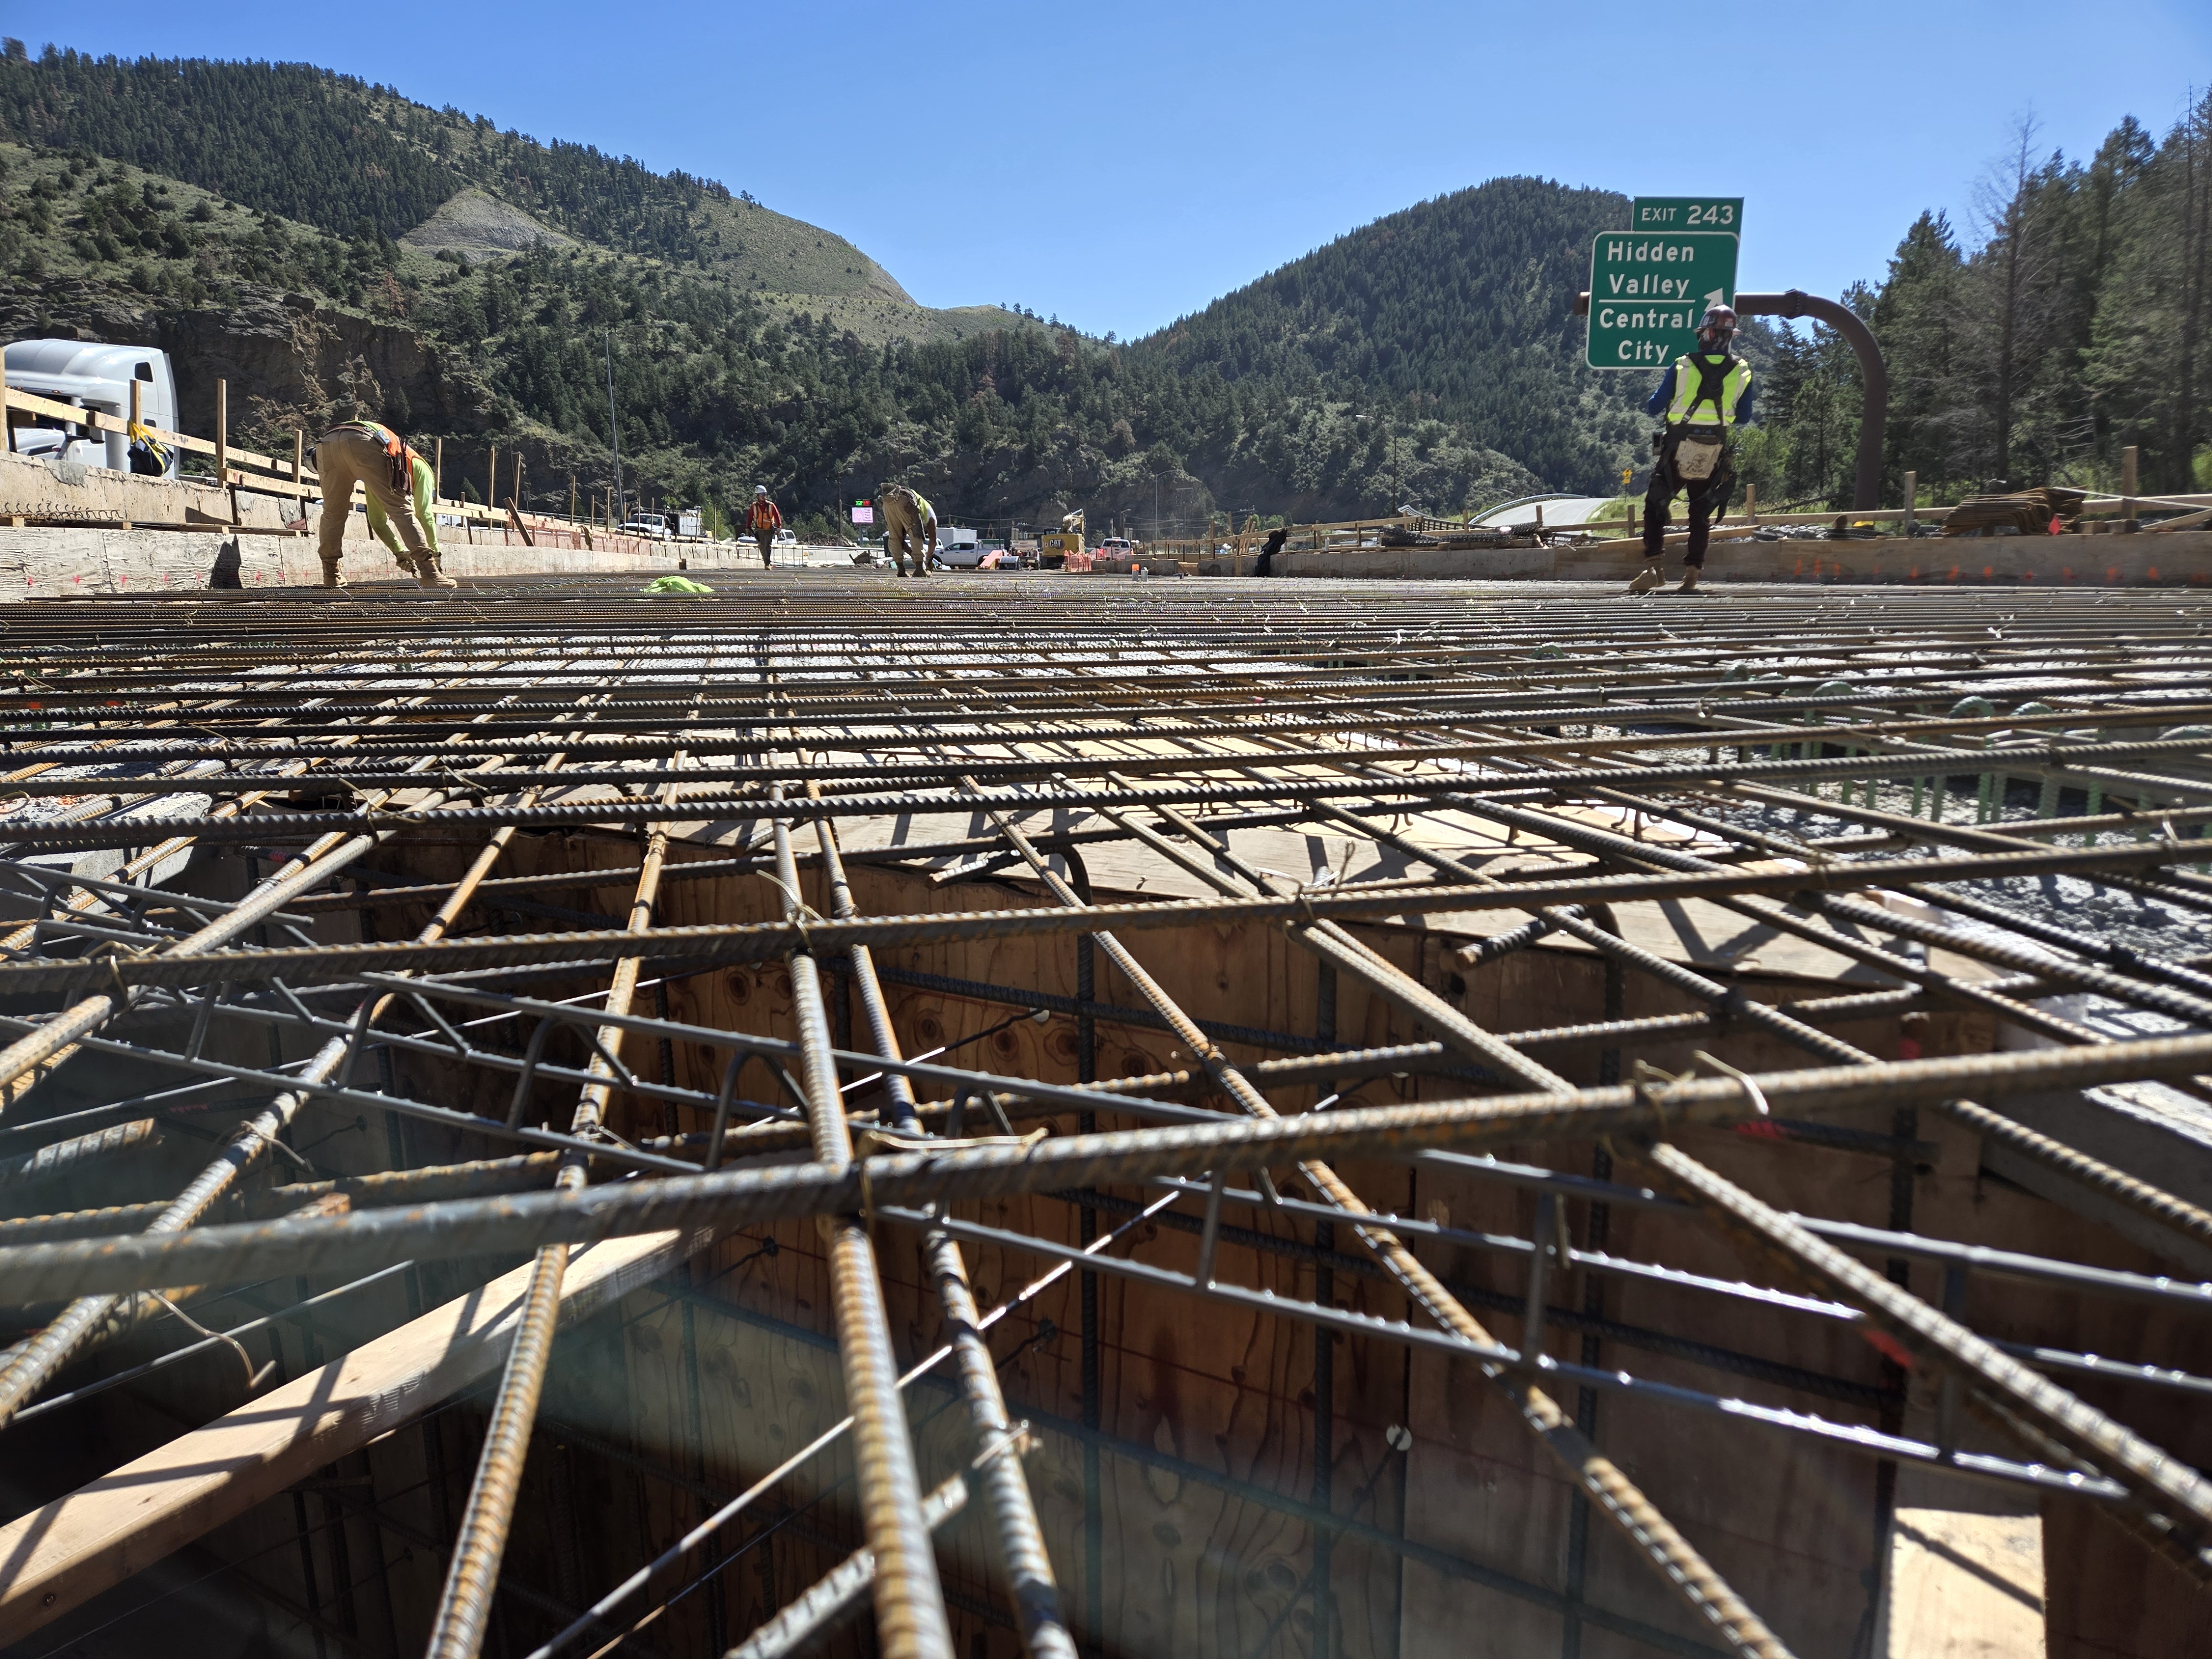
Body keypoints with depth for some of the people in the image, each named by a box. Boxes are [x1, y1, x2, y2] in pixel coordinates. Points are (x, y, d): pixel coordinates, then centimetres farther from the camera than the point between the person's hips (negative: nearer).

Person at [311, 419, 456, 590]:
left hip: (326, 443, 6)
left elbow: (377, 520, 44)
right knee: (401, 510, 1)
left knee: (332, 513, 21)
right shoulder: (420, 467, 30)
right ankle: (430, 573, -6)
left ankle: (331, 576, 23)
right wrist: (436, 553, 26)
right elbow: (424, 513, 19)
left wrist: (400, 553, 40)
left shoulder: (377, 480, 45)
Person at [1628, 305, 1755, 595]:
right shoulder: (1743, 372, 1)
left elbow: (1653, 407, -1)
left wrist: (1650, 403, 21)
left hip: (1677, 453, -2)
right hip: (1714, 458, 3)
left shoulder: (1683, 367, -7)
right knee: (1701, 516, 13)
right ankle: (1691, 576, 9)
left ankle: (1653, 566, -7)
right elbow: (1744, 417, 10)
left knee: (1655, 507, 8)